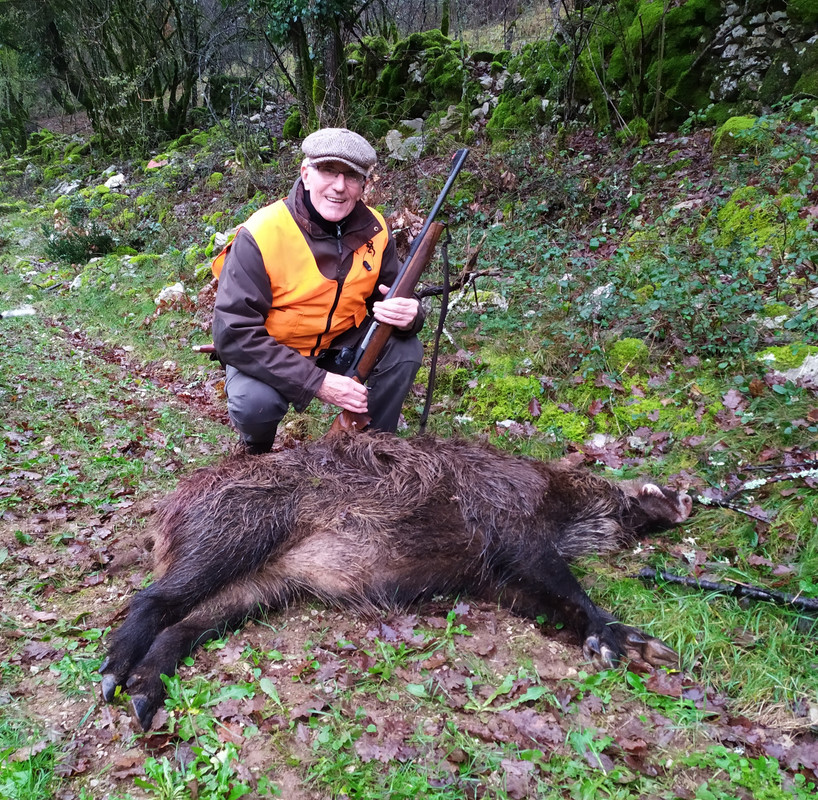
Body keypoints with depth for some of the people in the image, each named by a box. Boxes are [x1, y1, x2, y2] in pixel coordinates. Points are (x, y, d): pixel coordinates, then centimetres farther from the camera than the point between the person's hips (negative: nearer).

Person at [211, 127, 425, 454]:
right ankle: (256, 453, 5)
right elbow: (234, 334, -28)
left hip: (341, 344, 4)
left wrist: (406, 315, -28)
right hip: (270, 354, -4)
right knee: (254, 402, -33)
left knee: (405, 352, -17)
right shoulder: (261, 235, -25)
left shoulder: (374, 230, -10)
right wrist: (317, 382, -34)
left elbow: (391, 297, 1)